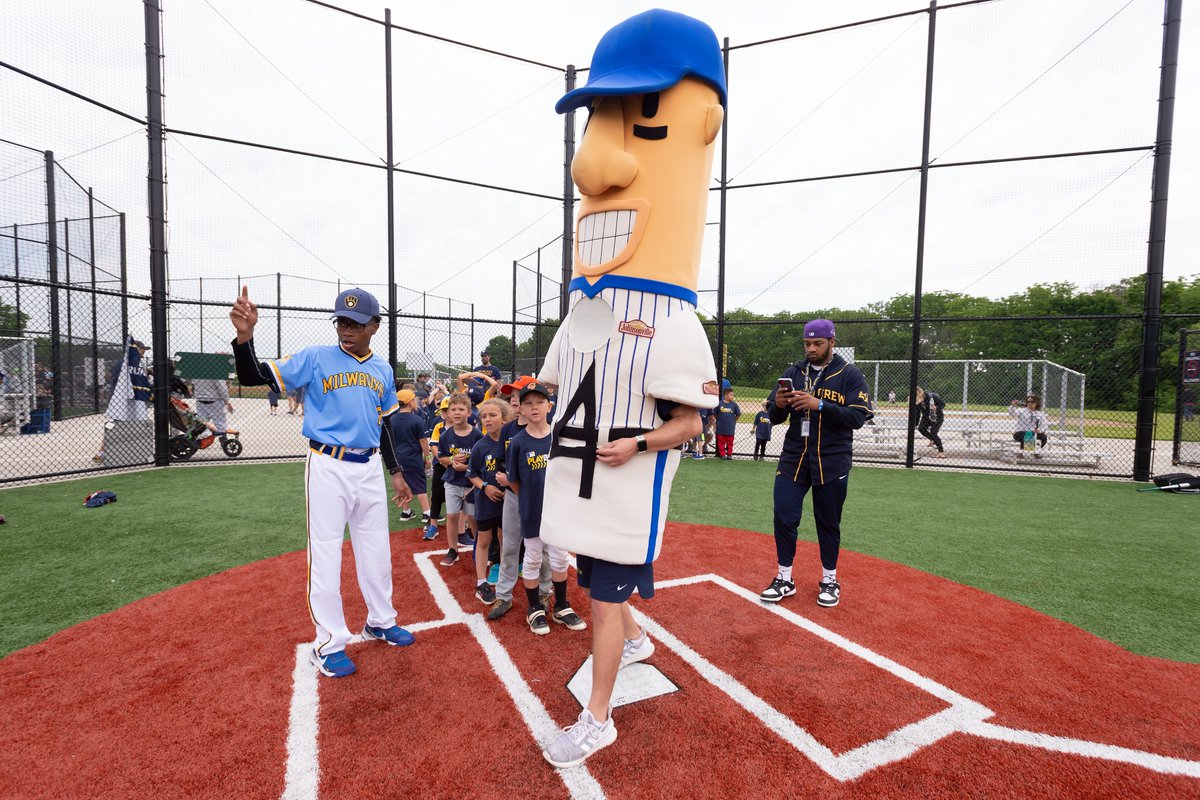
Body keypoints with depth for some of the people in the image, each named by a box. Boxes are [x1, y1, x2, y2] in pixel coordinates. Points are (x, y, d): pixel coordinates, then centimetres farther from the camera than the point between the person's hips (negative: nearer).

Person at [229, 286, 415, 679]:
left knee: (377, 551, 15)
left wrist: (395, 472, 13)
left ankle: (381, 621, 33)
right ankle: (329, 642, 17)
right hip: (328, 468, -4)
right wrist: (245, 336, -29)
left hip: (370, 467, 4)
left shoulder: (383, 370, 7)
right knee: (325, 555, 2)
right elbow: (253, 377, -11)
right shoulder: (316, 358, -6)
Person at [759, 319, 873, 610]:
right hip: (793, 458, 3)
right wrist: (779, 405, -17)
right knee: (783, 517, 0)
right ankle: (784, 579, 15)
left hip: (831, 461, -2)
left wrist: (820, 405, -25)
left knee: (829, 523, 9)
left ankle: (829, 580, 27)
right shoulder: (793, 373, 6)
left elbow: (858, 417, -13)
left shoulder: (850, 375, -2)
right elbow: (775, 418, 7)